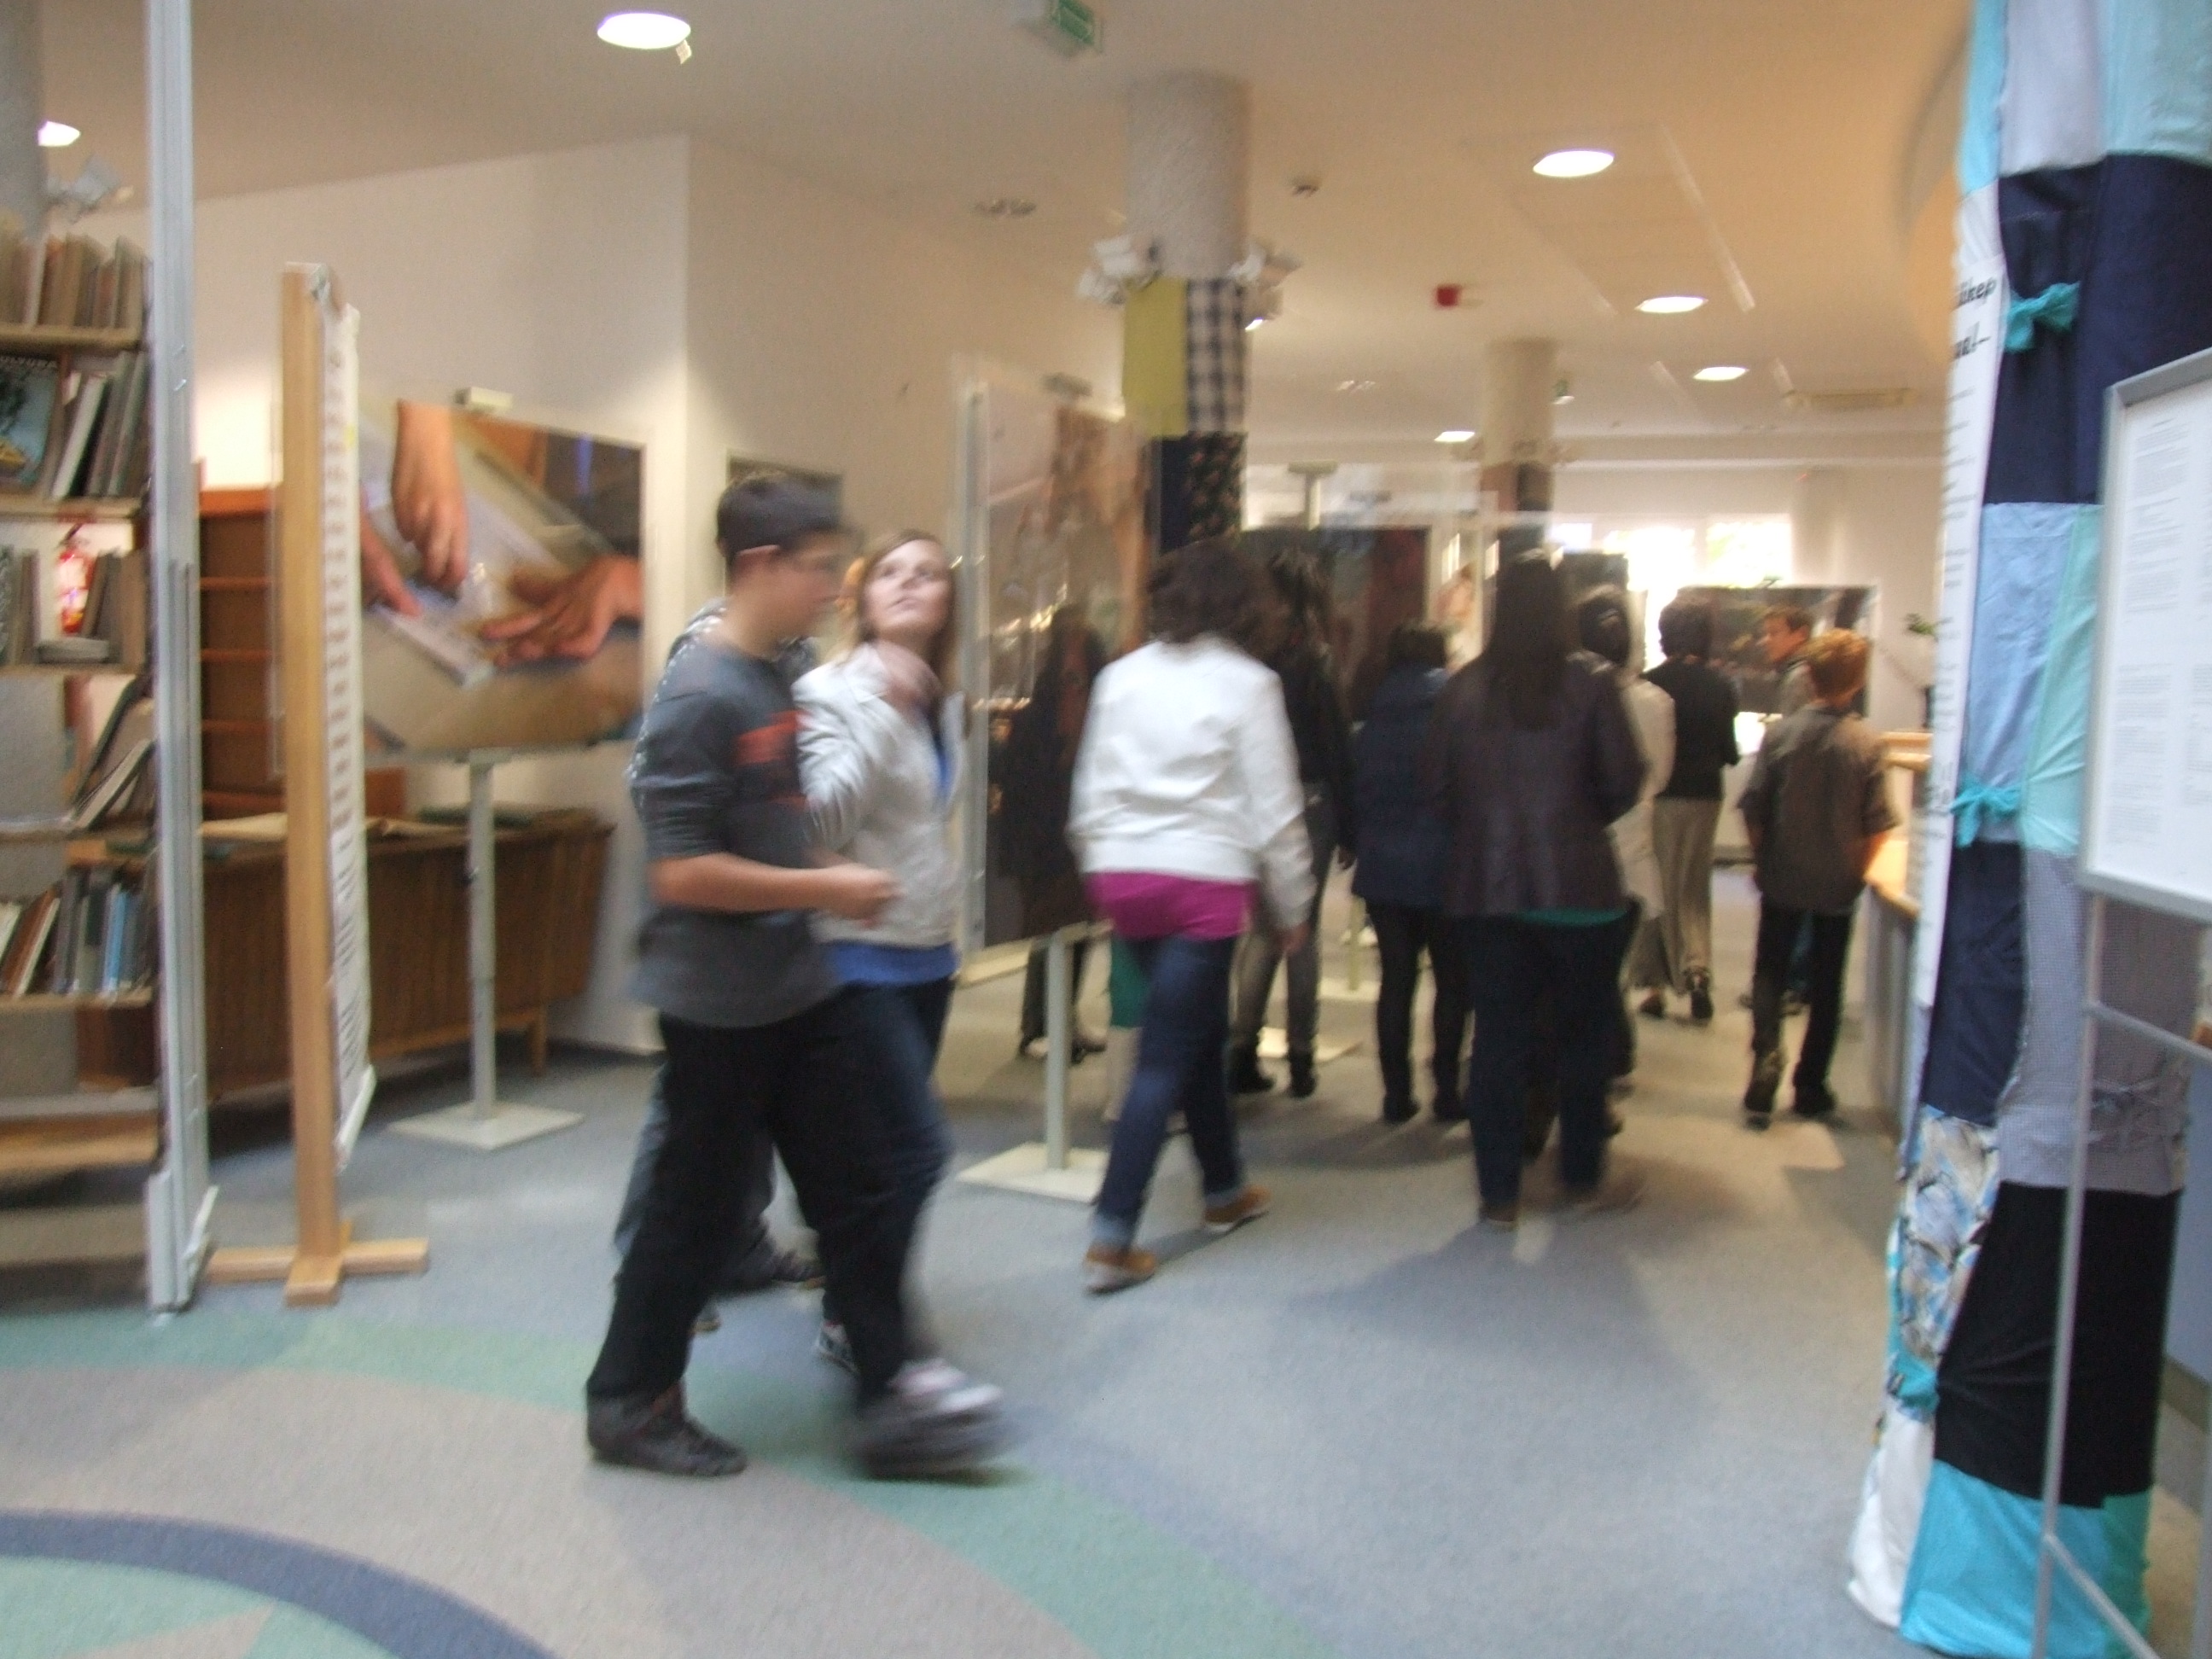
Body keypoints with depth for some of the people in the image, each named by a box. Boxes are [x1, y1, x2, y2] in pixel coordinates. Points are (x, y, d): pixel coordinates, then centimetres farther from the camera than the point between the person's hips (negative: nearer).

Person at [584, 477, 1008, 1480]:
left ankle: (887, 1400, 20)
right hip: (720, 1005, -8)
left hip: (799, 992, 9)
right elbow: (681, 872, -24)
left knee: (856, 1192, 10)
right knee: (695, 1208, 7)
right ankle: (629, 1405, 27)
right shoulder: (699, 698, -19)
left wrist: (829, 873, 6)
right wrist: (824, 890, -18)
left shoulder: (774, 682, 9)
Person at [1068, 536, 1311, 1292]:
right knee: (1165, 1058, -1)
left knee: (1201, 1031, 22)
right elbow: (1274, 808, -3)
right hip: (1205, 881, -5)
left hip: (1124, 876, 6)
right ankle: (1111, 1241, -2)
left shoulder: (1122, 677, 8)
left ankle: (1225, 1191, 36)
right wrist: (1293, 904, 7)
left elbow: (1090, 791, 10)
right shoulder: (1247, 684, -4)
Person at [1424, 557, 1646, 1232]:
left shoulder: (1465, 687, -2)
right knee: (1583, 1036, 14)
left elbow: (1436, 784, 0)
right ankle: (1583, 1180, 27)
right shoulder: (1590, 682, -9)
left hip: (1487, 888, 2)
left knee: (1497, 1039, 8)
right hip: (1577, 884, -2)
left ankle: (1499, 1194, 13)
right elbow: (1623, 782, -7)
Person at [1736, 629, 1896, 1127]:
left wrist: (1762, 860, 8)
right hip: (1838, 884, 0)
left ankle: (1766, 1060, -10)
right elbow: (1877, 826, -10)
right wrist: (1857, 871, 6)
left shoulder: (1780, 734, -10)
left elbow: (1753, 807, -6)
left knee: (1769, 975, 12)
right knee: (1826, 984, 12)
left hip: (1782, 880, 0)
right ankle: (1810, 1088, 19)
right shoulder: (1866, 744, -12)